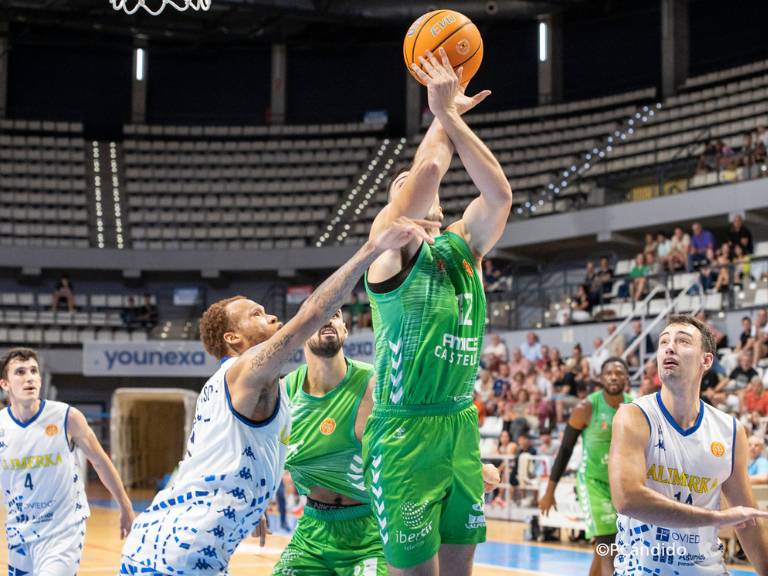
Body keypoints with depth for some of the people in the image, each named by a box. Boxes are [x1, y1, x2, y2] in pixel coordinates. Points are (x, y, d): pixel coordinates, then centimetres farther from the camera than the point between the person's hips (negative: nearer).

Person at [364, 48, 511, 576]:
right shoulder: (392, 243, -4)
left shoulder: (464, 246, 12)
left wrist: (453, 117, -8)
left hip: (461, 427, 6)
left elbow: (500, 194, -6)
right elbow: (428, 169, -19)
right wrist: (443, 112, -3)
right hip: (405, 432, -6)